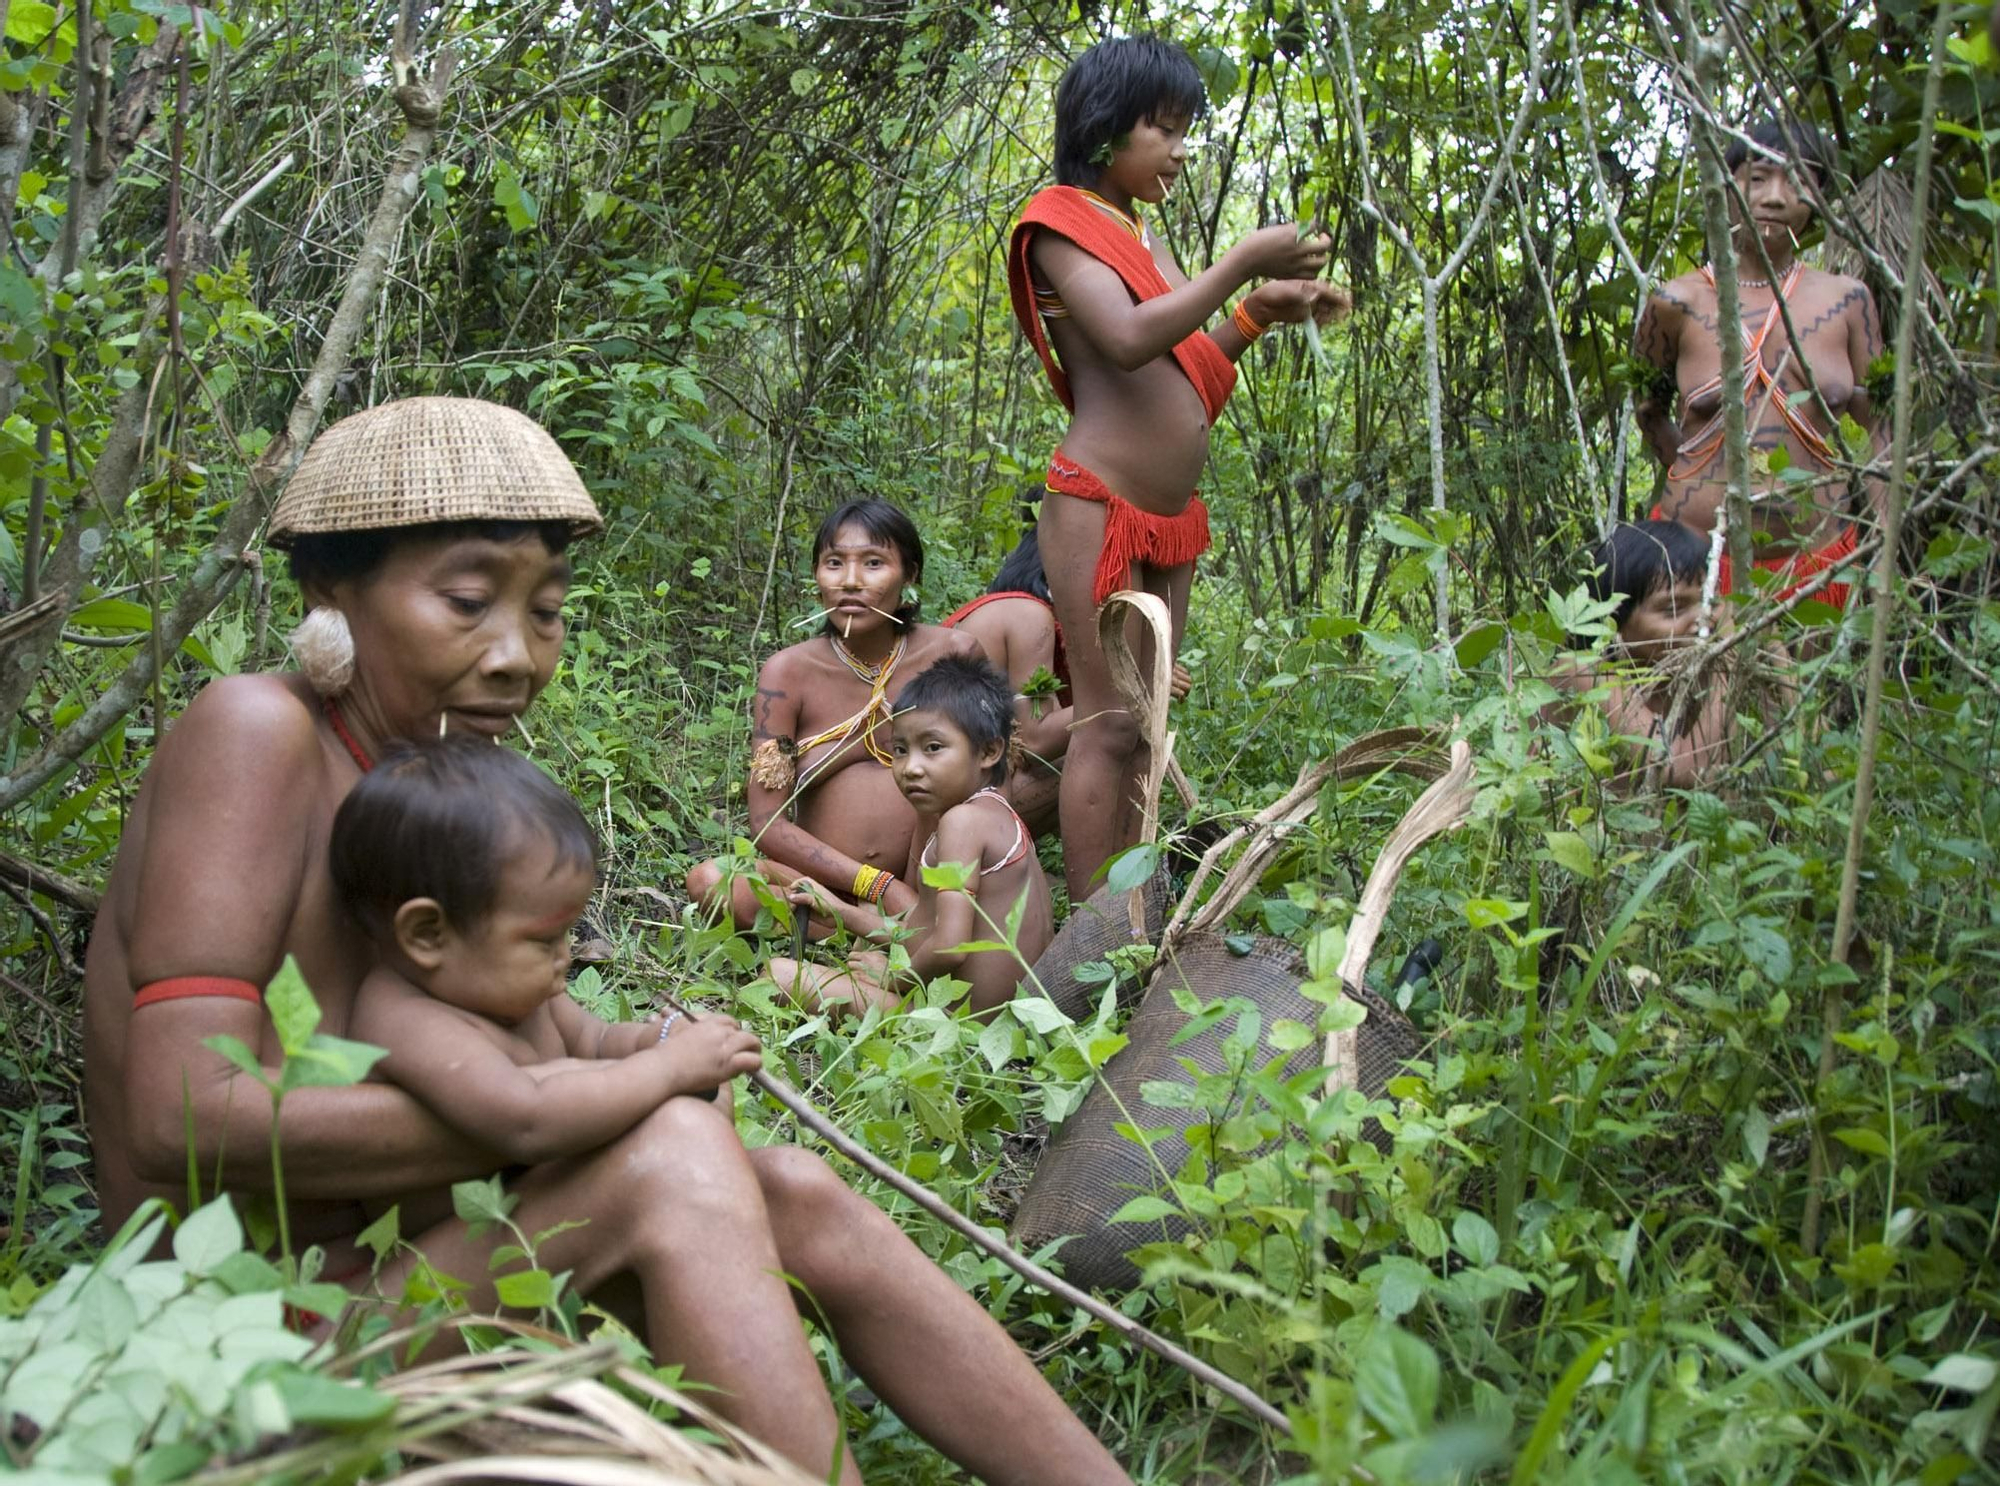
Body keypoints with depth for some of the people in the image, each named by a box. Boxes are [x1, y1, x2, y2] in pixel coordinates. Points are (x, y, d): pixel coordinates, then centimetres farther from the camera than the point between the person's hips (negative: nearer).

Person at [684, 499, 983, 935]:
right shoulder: (790, 672, 0)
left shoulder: (952, 655, 1)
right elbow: (768, 824, -6)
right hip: (825, 885, 1)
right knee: (709, 879, -29)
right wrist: (881, 886, -17)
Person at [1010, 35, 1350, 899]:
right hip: (1098, 510, -8)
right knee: (1108, 725, -10)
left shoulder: (1144, 236, 19)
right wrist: (1243, 265, -16)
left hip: (1171, 521, 8)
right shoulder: (1063, 225, -5)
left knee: (1143, 729, 7)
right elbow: (1128, 339, -21)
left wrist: (1260, 315, 6)